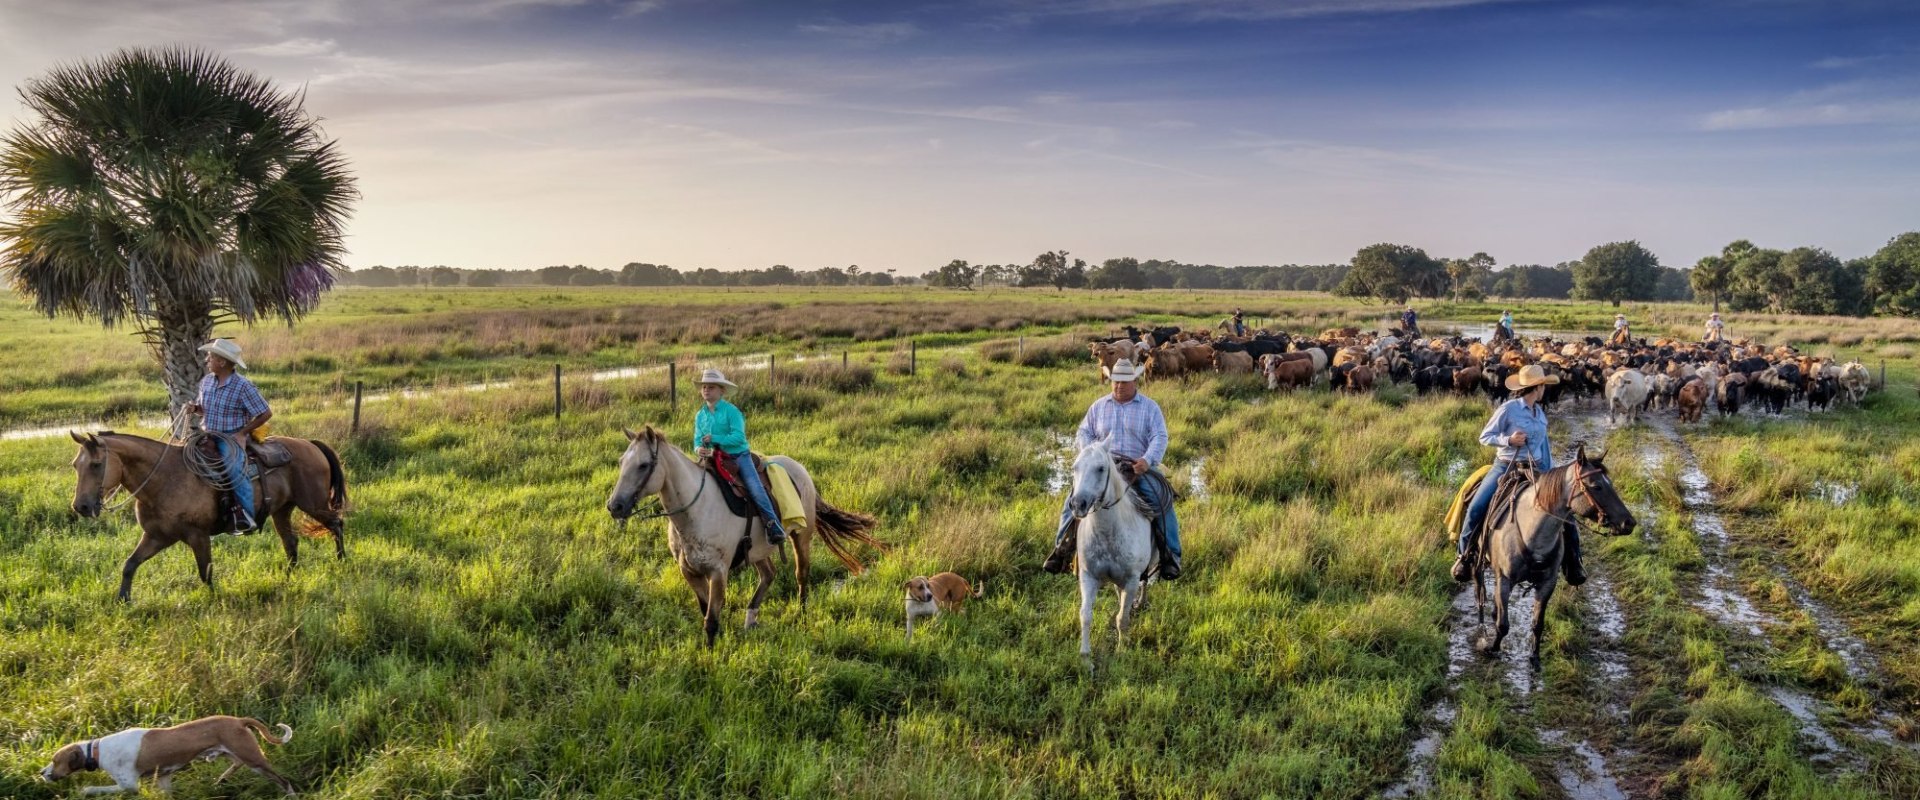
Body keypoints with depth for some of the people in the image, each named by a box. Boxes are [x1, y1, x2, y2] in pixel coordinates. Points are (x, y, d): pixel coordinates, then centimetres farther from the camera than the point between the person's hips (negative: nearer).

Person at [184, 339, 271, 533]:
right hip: (207, 436, 7)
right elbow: (203, 408, 22)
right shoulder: (206, 381, 7)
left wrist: (242, 432, -11)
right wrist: (194, 408, -2)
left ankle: (247, 515, -22)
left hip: (231, 438, -7)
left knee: (233, 469, -29)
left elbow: (266, 414, -10)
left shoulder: (243, 386, -13)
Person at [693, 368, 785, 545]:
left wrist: (714, 438, -24)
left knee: (755, 488, -21)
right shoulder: (700, 415, 9)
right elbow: (697, 440, 8)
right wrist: (699, 449, -16)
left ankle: (774, 526, -24)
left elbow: (739, 437, -17)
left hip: (738, 456, -5)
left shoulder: (731, 411, -8)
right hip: (715, 459, 5)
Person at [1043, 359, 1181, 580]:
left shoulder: (1150, 407, 6)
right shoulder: (1099, 406, 13)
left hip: (1139, 468, -2)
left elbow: (1159, 438, -4)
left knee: (1162, 500, -23)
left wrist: (1148, 460, -24)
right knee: (1074, 498, -15)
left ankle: (1170, 555, -11)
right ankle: (1062, 549, -5)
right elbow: (1084, 433, 14)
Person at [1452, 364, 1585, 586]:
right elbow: (1484, 437, -5)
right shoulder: (1508, 409, -9)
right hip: (1505, 467, -5)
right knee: (1476, 508, -22)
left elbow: (1544, 444, 18)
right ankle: (1465, 556, -4)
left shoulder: (1540, 411, 9)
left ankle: (1572, 563, 12)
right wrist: (1508, 440, -21)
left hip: (1535, 470, 5)